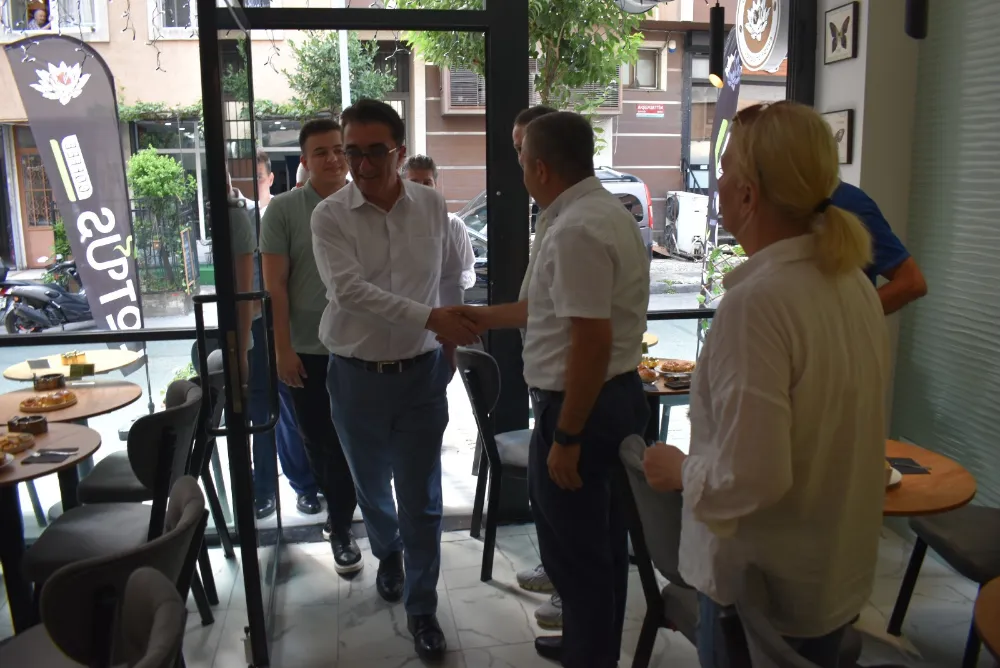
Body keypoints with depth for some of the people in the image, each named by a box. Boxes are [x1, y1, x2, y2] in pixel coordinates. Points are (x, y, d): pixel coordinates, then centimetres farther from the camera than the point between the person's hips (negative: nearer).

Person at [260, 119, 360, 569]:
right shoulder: (283, 209, -5)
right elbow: (274, 285, -6)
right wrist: (283, 349, -9)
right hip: (307, 351, -1)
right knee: (317, 441, 14)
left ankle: (340, 527, 27)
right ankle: (338, 505, 37)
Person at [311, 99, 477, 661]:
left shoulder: (433, 206, -3)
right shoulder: (330, 216, -10)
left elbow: (452, 274, 11)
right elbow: (350, 290, -24)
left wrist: (451, 342, 15)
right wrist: (429, 317, -32)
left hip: (421, 373, 0)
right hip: (357, 376, 0)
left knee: (422, 498, 4)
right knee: (373, 487, 20)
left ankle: (422, 609, 21)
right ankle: (388, 556, 50)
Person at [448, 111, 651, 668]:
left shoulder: (576, 229, -22)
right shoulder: (602, 211, 11)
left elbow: (591, 341, -27)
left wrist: (565, 437, -22)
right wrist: (485, 317, 26)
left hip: (582, 406, -11)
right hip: (615, 395, 11)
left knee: (574, 549, 6)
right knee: (601, 542, 23)